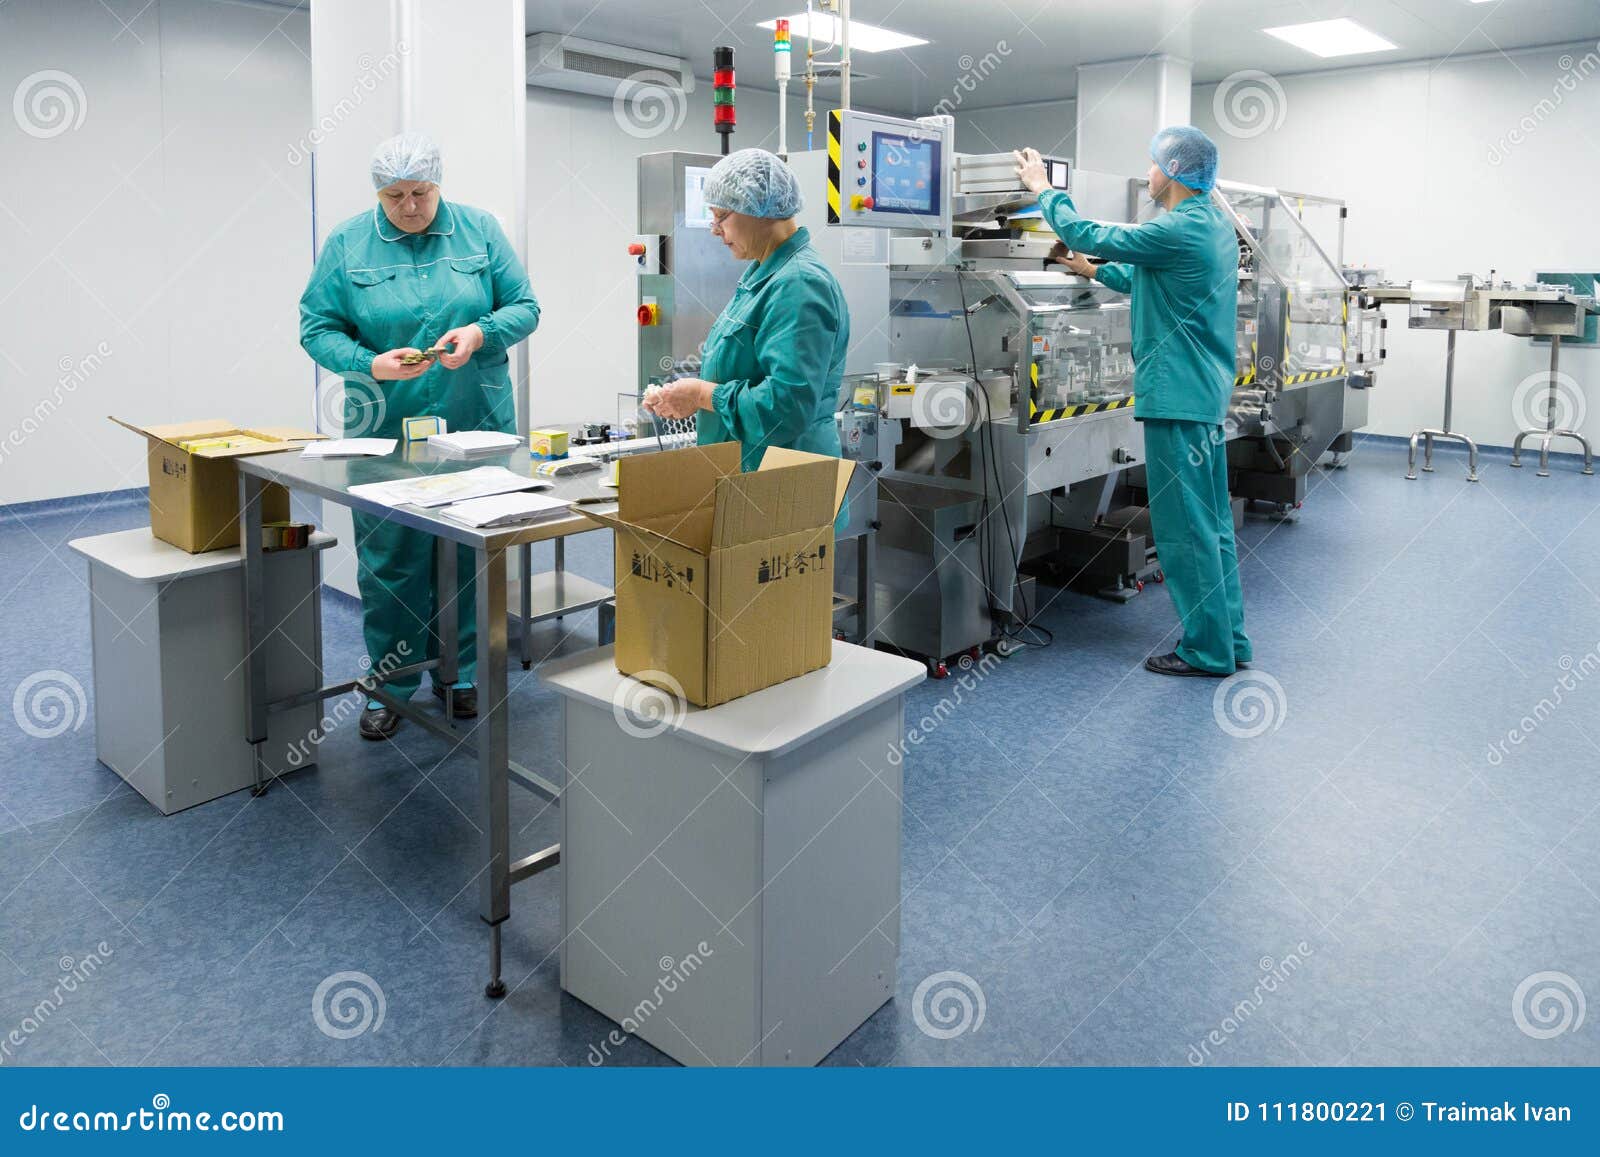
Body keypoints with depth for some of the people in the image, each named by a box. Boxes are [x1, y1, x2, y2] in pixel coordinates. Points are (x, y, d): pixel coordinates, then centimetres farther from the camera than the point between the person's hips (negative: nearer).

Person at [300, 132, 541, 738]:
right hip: (384, 432, 0)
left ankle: (458, 673, 25)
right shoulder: (346, 244, 1)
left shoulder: (479, 231, 3)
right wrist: (370, 364, -18)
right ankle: (390, 683, 19)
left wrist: (479, 333, -17)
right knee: (388, 561, 4)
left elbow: (524, 308, 3)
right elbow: (317, 328, 0)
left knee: (469, 554, 9)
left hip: (477, 426, 1)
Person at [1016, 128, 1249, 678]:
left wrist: (1043, 189, 6)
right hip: (1207, 392, 10)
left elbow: (1087, 235, -10)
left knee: (1186, 529, -3)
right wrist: (1096, 270, 36)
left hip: (1177, 396, -10)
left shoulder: (1180, 230, -17)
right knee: (1213, 524, 14)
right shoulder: (1215, 225, 13)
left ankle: (1207, 650, 5)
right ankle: (1229, 639, 22)